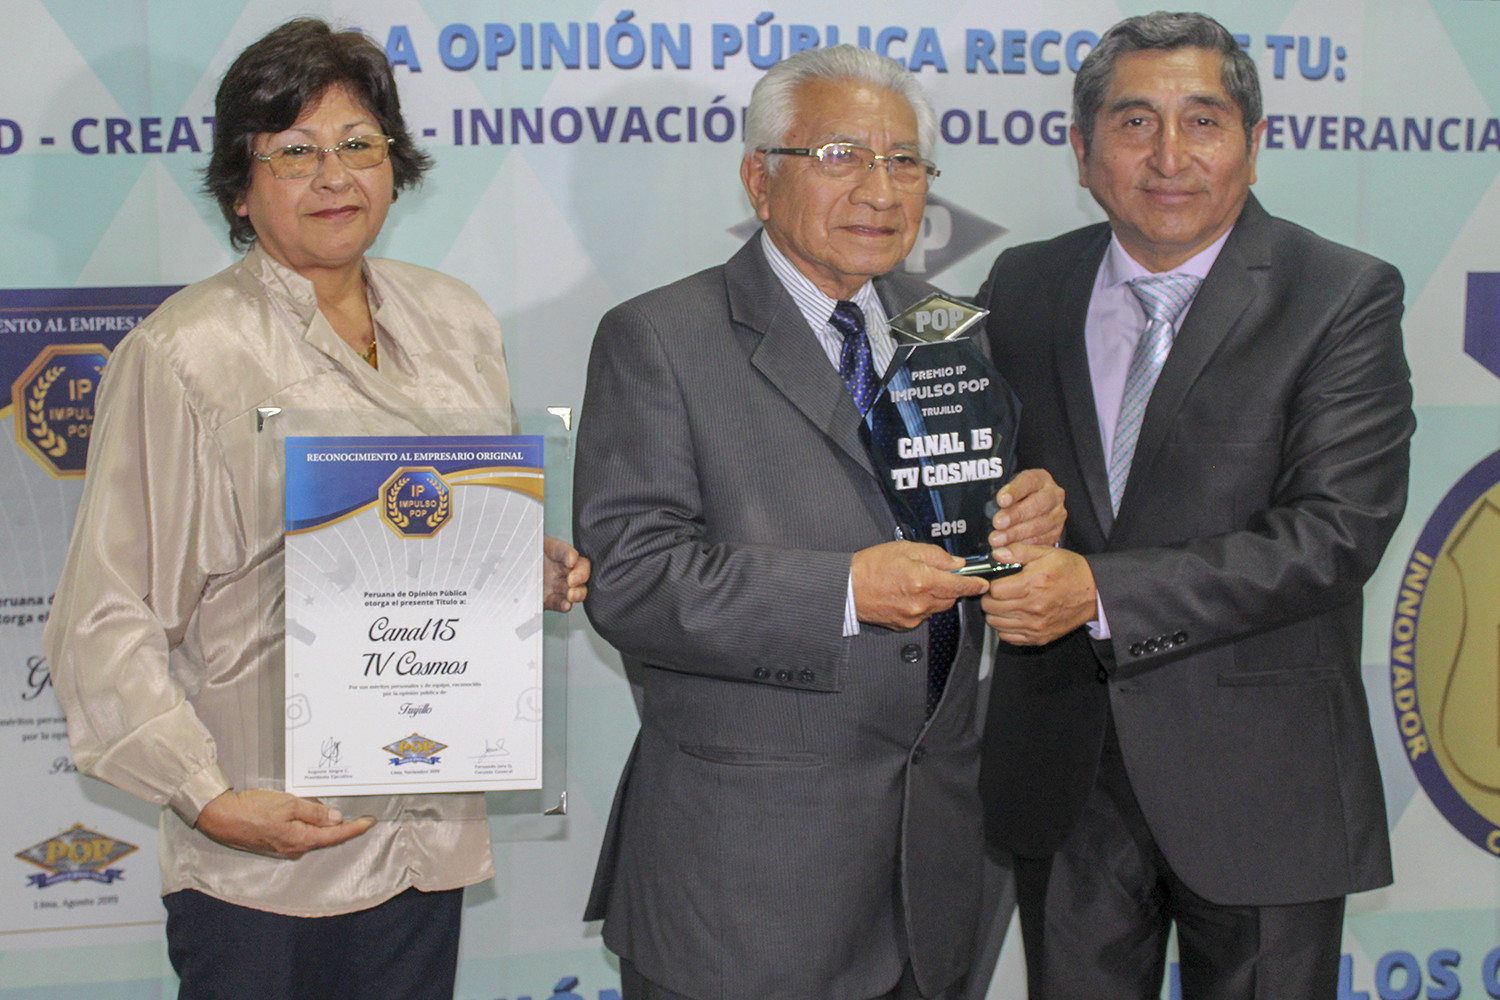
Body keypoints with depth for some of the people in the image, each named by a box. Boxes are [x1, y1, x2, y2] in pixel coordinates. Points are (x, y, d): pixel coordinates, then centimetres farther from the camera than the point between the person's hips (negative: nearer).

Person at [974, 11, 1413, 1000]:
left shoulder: (1345, 297, -7)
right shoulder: (1024, 288, 6)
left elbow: (1337, 532, -16)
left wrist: (1101, 593, -23)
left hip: (1256, 777, -3)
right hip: (1063, 766, 3)